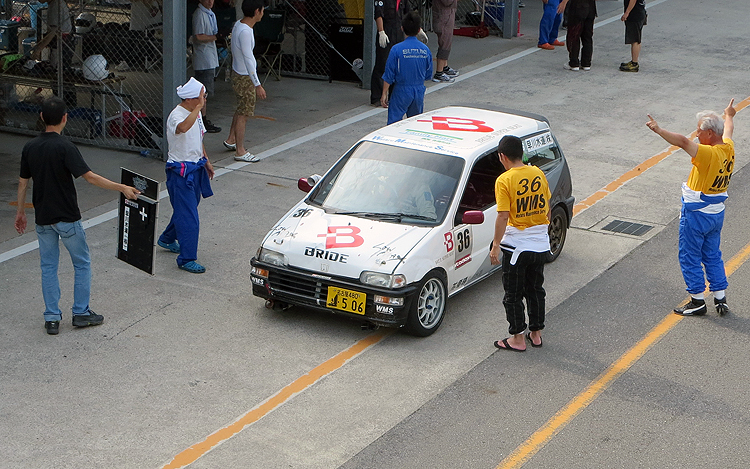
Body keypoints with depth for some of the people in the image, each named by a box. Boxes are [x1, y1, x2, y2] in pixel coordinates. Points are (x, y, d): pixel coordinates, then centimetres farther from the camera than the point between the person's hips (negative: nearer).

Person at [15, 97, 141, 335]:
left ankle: (51, 318, 12)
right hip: (67, 218, -5)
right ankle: (81, 313, 14)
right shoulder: (65, 147, -17)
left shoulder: (30, 147, 0)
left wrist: (20, 212, 19)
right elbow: (89, 176, -23)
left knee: (48, 266, 12)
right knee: (82, 263, 11)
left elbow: (23, 182, 8)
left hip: (43, 218, 5)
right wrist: (122, 188, -20)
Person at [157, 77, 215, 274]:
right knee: (189, 217, -8)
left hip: (196, 168, 9)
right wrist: (199, 107, -43)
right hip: (181, 172, -9)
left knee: (184, 209, 23)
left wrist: (206, 161, 22)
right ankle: (187, 259, -1)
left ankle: (167, 239, 45)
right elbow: (183, 127, -47)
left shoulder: (196, 113, 8)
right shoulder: (177, 115, -22)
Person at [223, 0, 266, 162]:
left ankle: (231, 140, 38)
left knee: (241, 110, 24)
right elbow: (248, 59, -27)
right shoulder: (245, 32, -26)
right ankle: (240, 151, 5)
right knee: (243, 114, -2)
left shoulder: (239, 25, 4)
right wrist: (257, 85, -26)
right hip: (244, 78, -10)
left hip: (238, 74, 10)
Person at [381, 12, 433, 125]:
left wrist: (384, 94, -2)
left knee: (394, 121, -2)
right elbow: (428, 75, 8)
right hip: (419, 91, 4)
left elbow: (389, 75, -10)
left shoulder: (397, 49, -14)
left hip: (401, 91, -4)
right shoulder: (425, 50, -3)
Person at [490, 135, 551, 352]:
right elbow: (547, 207, 10)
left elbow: (503, 216, -19)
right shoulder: (538, 174, 1)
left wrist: (496, 245, -13)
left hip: (516, 245, -6)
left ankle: (517, 338, 13)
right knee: (535, 289, 19)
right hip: (540, 243, 6)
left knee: (513, 294, 7)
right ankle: (536, 333, 27)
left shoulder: (505, 181, -17)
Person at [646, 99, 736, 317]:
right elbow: (728, 130, 23)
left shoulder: (708, 154, -26)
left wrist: (659, 131, -48)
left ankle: (698, 301, 11)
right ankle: (720, 299, 20)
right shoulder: (728, 148, 0)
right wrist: (729, 115, 44)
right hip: (717, 212, 8)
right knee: (713, 256, 18)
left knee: (690, 257, 5)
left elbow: (683, 141, -42)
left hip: (696, 214, -8)